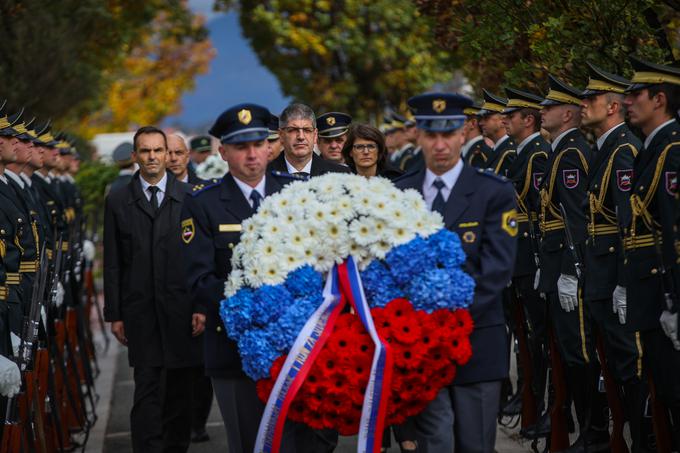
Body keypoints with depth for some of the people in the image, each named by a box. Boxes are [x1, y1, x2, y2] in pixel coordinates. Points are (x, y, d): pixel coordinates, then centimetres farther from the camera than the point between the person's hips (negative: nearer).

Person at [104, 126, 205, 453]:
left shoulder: (189, 197, 3)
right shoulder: (117, 201, 6)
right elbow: (112, 263, 6)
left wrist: (202, 307, -4)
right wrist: (114, 314, 2)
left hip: (181, 310, 0)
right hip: (140, 312, 0)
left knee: (180, 389, 8)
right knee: (147, 391, -4)